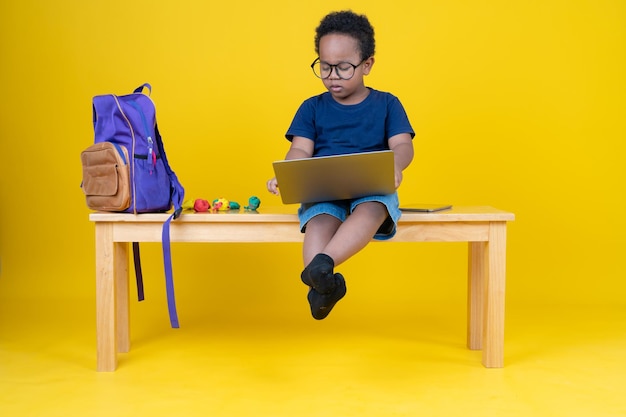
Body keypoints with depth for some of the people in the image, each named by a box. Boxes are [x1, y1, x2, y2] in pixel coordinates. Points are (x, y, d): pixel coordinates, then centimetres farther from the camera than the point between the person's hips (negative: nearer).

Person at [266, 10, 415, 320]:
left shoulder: (387, 104, 13)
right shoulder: (312, 108, 16)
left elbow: (403, 145, 1)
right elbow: (300, 150, 5)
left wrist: (395, 165, -25)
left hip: (372, 189, -1)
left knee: (372, 210, -39)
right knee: (321, 220, -36)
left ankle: (320, 266, -53)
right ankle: (322, 285, -55)